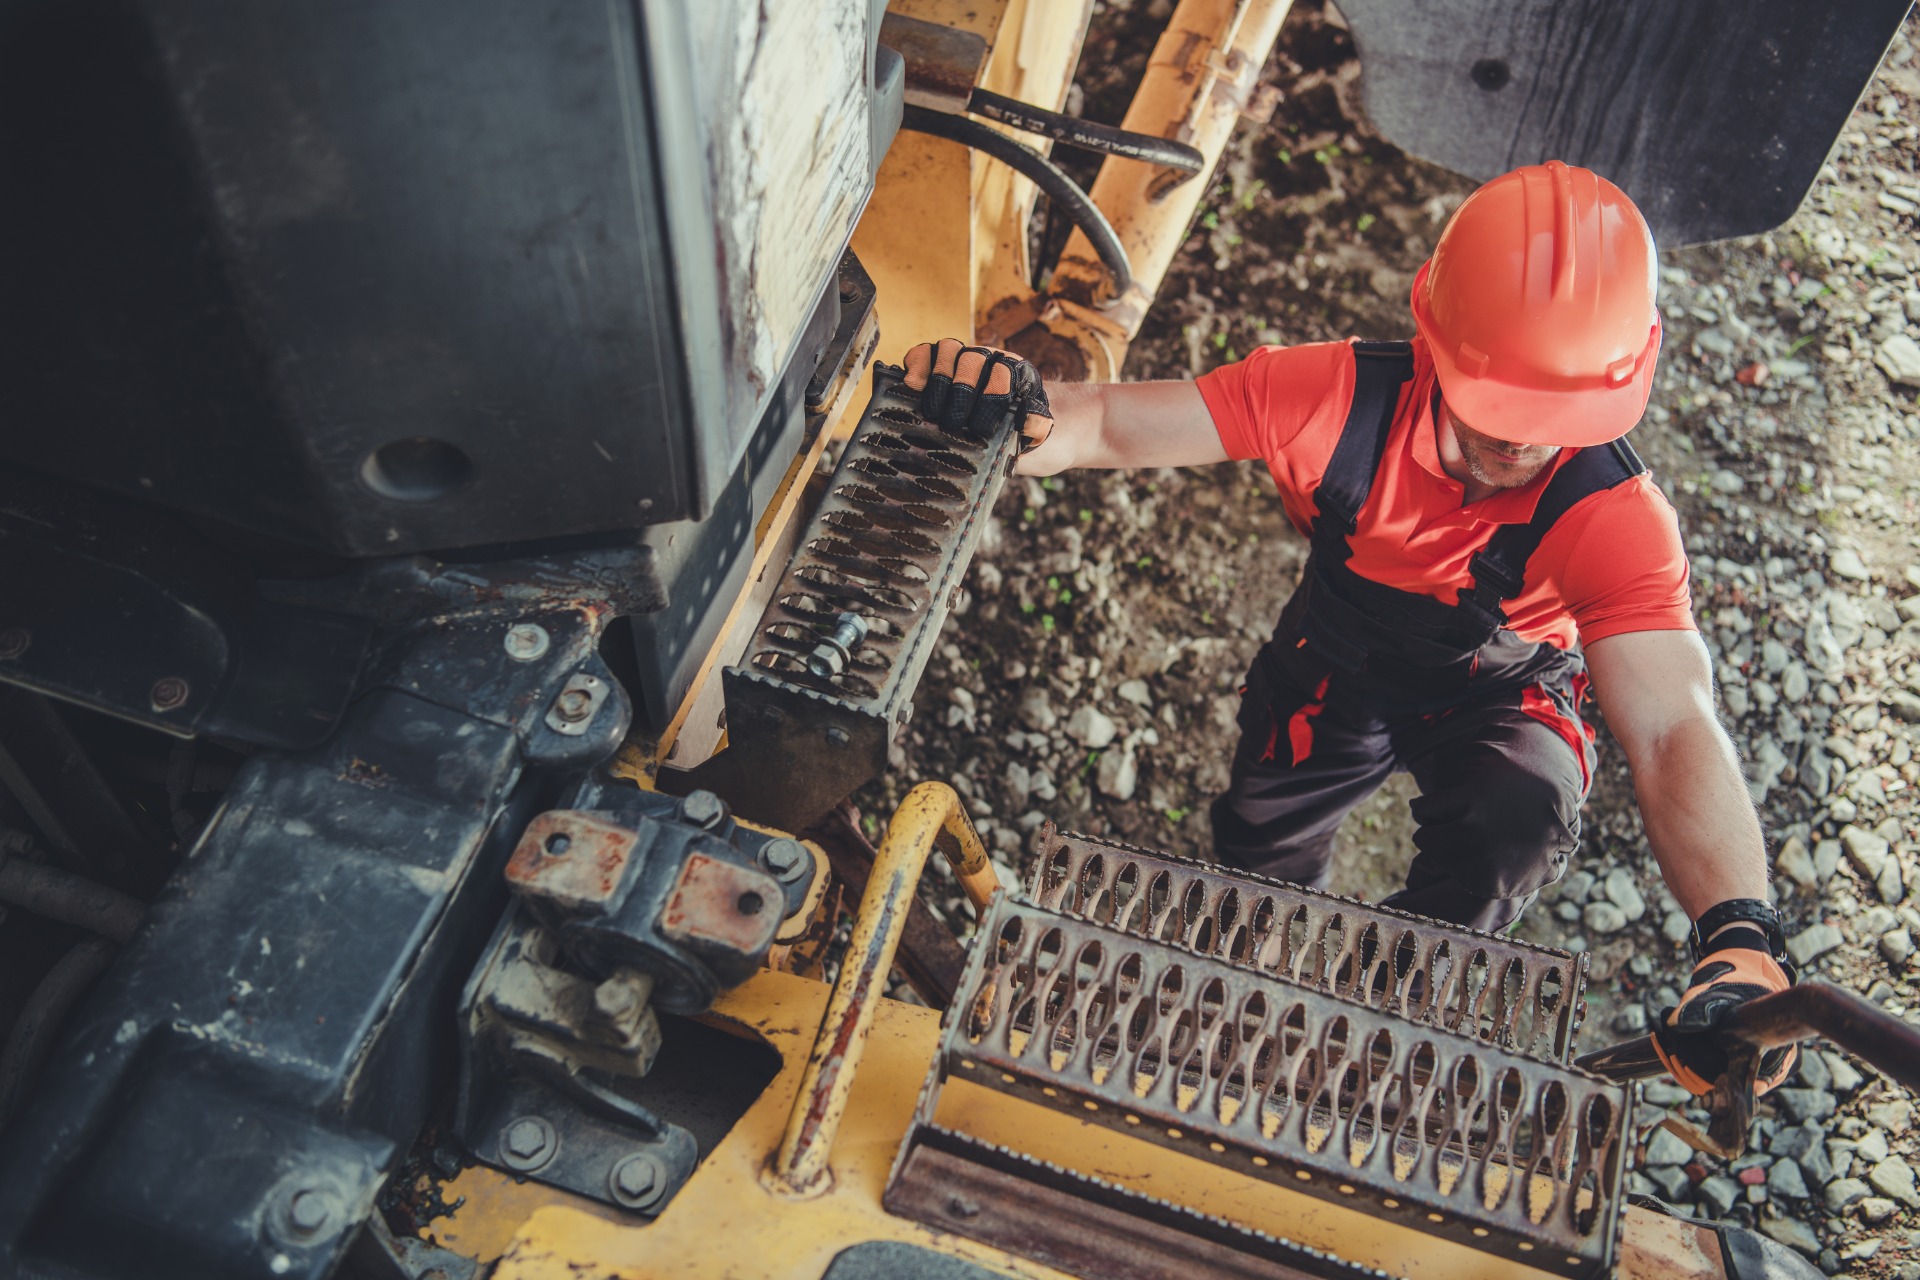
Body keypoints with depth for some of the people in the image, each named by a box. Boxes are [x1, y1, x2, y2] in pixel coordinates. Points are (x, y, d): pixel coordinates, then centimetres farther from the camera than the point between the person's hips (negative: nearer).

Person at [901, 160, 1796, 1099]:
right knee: (1255, 863, 17)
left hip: (1493, 694, -2)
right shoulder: (1342, 397, -33)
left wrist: (1740, 934, -63)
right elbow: (1113, 424, -29)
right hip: (1333, 668, 2)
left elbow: (1672, 726, -46)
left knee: (1516, 822, -34)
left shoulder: (1615, 517, -37)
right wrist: (1024, 411, -53)